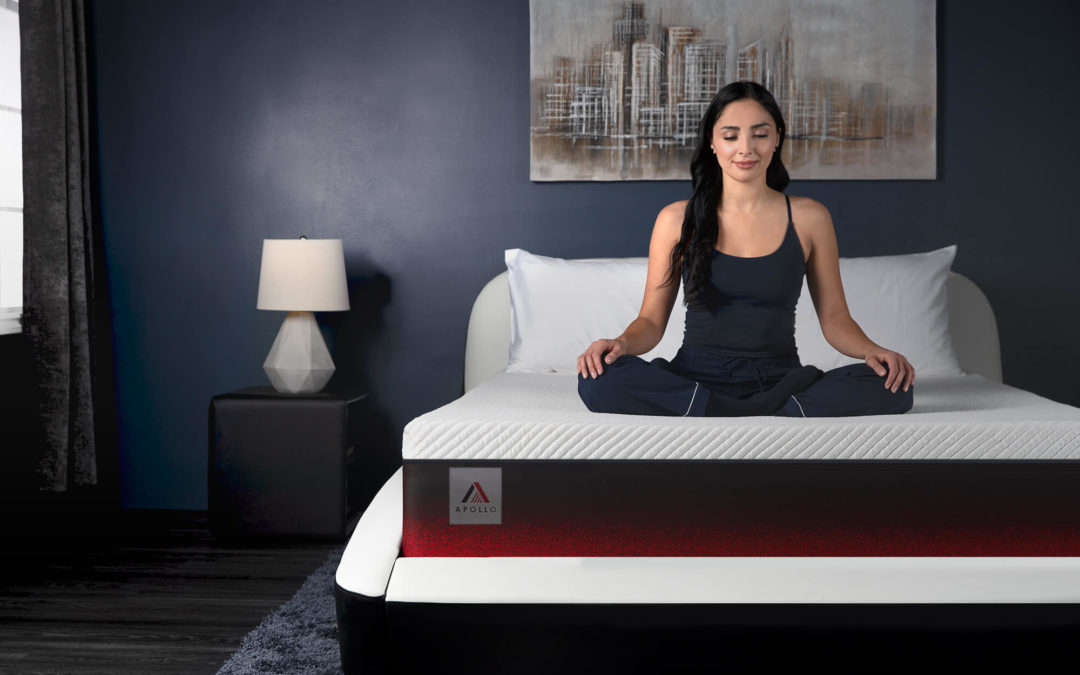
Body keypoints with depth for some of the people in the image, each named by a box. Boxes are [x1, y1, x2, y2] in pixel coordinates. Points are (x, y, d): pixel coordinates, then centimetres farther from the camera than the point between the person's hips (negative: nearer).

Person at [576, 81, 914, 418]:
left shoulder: (809, 218, 6)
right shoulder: (677, 219, 4)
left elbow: (834, 317, 9)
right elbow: (652, 319, 6)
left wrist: (872, 351, -12)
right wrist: (622, 343, -16)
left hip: (779, 377, 0)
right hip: (697, 377, 0)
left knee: (894, 386, -26)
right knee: (598, 382, -31)